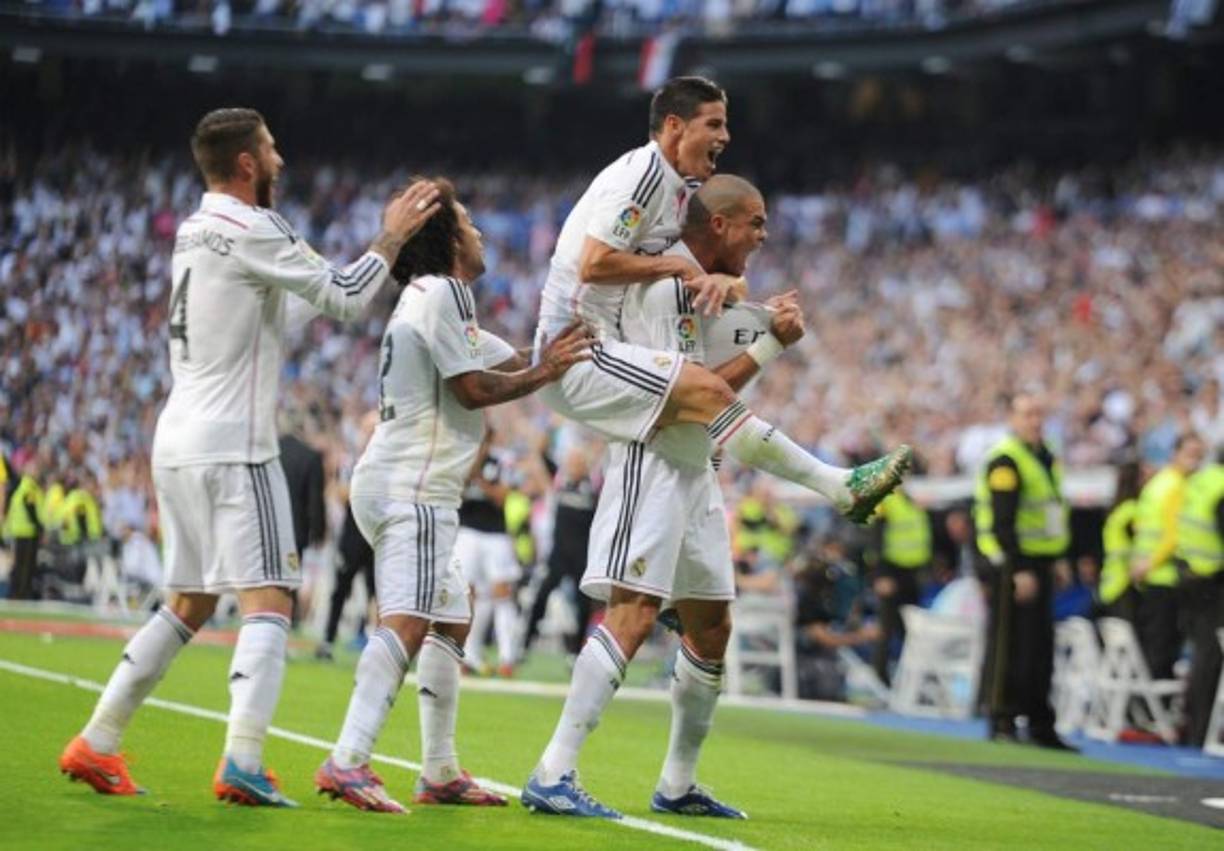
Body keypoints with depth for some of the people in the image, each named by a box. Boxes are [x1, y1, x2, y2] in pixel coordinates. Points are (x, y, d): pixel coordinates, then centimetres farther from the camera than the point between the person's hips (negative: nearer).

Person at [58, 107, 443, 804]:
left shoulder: (196, 234, 16)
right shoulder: (248, 232, -12)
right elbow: (346, 299, -8)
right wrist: (393, 238, 5)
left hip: (180, 441, 9)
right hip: (232, 448, -9)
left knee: (189, 606, 16)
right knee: (269, 603, -9)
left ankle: (96, 745, 15)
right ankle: (243, 764, -21)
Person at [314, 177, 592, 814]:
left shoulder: (432, 297, 23)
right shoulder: (443, 291, -8)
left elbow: (512, 362, 21)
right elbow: (475, 387, -12)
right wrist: (546, 373, -2)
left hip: (392, 484, 11)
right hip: (413, 488, -11)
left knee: (452, 619, 17)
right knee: (408, 622, -22)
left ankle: (440, 773, 18)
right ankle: (347, 761, -34)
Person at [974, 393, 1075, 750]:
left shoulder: (1045, 455, 15)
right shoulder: (1005, 460, -15)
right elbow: (1002, 522, -20)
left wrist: (1054, 558, 21)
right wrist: (1019, 570, -23)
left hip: (1038, 562, 9)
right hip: (1012, 564, -9)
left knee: (1040, 646, 10)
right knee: (1009, 644, -5)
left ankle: (1040, 725, 16)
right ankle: (1002, 722, 1)